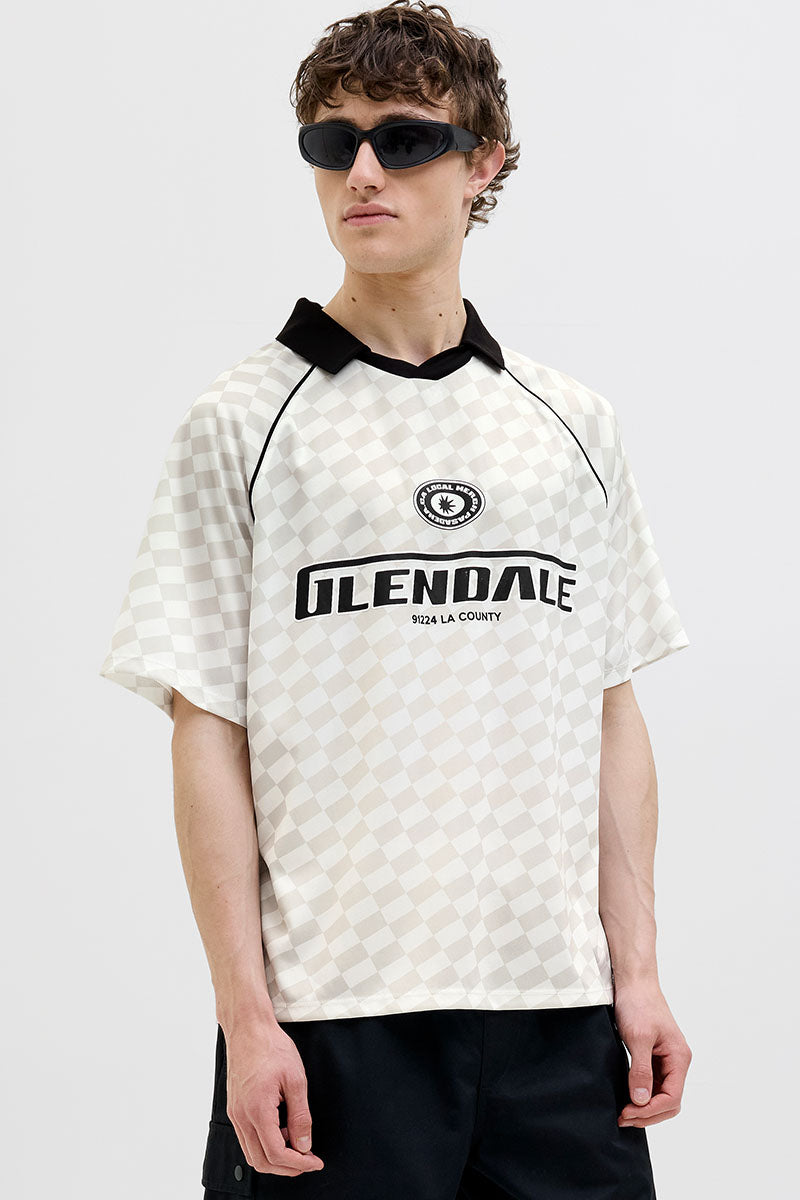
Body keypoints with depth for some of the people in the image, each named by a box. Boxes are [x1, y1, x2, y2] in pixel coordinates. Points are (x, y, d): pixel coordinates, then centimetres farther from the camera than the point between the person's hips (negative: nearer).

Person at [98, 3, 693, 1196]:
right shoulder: (241, 424, 1)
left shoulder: (573, 426, 10)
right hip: (334, 1008, -3)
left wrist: (637, 973, 6)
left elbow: (611, 715, 11)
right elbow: (208, 732, -3)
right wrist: (245, 1012, -7)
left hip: (557, 1007, 3)